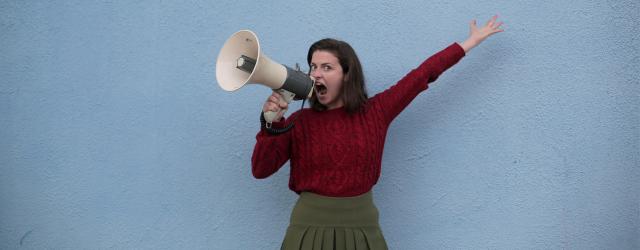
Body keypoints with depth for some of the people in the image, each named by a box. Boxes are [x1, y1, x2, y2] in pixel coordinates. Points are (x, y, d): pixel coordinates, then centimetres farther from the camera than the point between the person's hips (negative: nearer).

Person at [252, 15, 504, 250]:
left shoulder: (375, 112, -1)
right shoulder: (300, 121, -2)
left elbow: (423, 74, 3)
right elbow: (261, 169, -6)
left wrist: (472, 39, 10)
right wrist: (271, 122, -20)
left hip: (361, 227, 1)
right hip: (310, 226, 0)